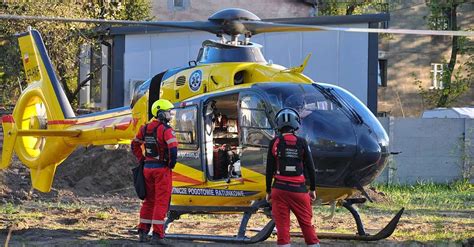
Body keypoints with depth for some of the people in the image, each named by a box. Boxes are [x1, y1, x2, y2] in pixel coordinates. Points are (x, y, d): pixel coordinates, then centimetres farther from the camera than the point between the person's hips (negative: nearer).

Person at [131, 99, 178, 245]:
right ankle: (157, 235, -6)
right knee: (161, 202, -2)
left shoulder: (145, 128, 7)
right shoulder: (166, 130, -15)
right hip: (162, 168, -7)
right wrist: (172, 163, -10)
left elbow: (135, 145, 18)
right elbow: (173, 149, -26)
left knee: (149, 201, 16)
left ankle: (143, 233, 16)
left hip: (148, 167, 7)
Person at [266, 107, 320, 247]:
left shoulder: (275, 143, -1)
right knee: (306, 224, 8)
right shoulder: (302, 143, -1)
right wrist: (312, 189, 14)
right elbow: (310, 167, 3)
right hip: (299, 189, 0)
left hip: (280, 188, 0)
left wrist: (268, 191, 10)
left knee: (282, 225, 1)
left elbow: (269, 169, 1)